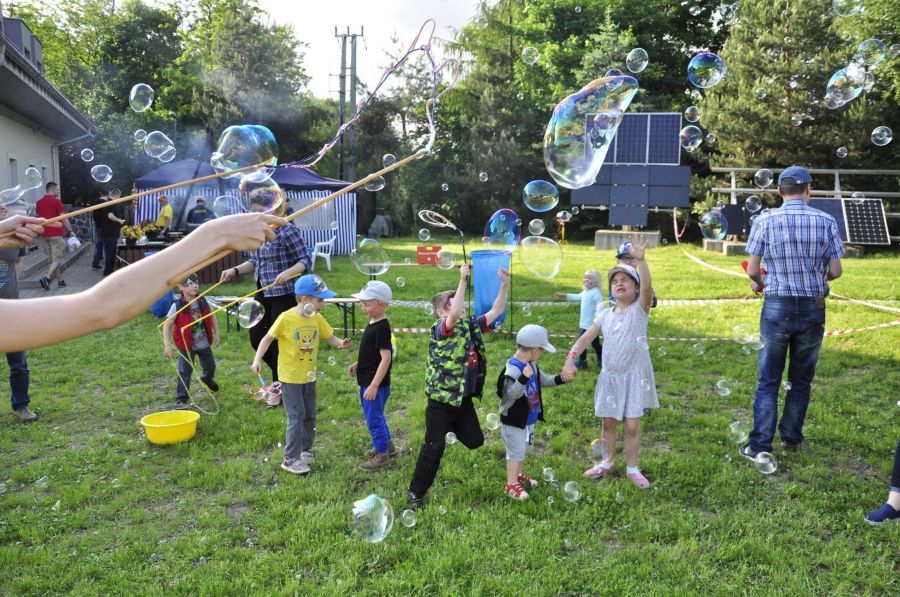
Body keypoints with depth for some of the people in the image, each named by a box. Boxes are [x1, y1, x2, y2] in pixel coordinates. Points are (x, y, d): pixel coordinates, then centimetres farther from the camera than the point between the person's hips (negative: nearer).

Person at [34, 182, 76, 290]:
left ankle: (60, 281, 16)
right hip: (56, 234, -7)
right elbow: (63, 218, -11)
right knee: (57, 259, -4)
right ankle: (46, 278, -21)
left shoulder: (39, 202, 10)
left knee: (53, 259, 13)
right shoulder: (56, 201, -9)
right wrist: (70, 231, -5)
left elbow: (37, 217, 15)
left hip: (45, 234, 7)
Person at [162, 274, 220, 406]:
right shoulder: (177, 306, -19)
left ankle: (206, 379, 54)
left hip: (204, 343, 5)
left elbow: (212, 317, 8)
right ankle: (181, 398, 14)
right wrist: (167, 345, -25)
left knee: (210, 366, 22)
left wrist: (217, 334, 6)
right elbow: (166, 325, -18)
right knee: (185, 372, 0)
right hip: (186, 345, -5)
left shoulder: (202, 302, -6)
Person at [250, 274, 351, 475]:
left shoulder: (317, 319, -3)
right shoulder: (285, 318, -18)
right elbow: (268, 338, -10)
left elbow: (330, 337, 2)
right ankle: (290, 459, 8)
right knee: (296, 417, -4)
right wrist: (257, 359, -21)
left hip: (309, 377, 6)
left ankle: (305, 450, 34)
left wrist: (340, 343, -20)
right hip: (290, 377, -6)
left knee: (309, 416, 16)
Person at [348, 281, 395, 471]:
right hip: (367, 381, 10)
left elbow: (386, 357, -25)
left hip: (376, 383, -10)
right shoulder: (373, 323, 7)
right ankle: (387, 445, 40)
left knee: (374, 419, 2)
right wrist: (358, 363, 13)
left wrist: (374, 385, -26)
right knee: (376, 416, 23)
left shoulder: (381, 328, -22)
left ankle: (382, 455, 17)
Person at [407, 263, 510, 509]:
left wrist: (504, 285, 1)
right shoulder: (440, 329, -18)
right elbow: (455, 315, -38)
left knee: (475, 441, 17)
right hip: (442, 401, -7)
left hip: (464, 399, 7)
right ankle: (416, 492, 18)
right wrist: (463, 280, -39)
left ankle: (451, 429, 46)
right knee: (434, 448, 1)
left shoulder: (471, 326, 4)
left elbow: (495, 312, 10)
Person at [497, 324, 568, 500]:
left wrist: (561, 379, 3)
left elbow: (543, 380, 16)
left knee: (523, 449, 24)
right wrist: (524, 379, -48)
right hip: (513, 420, -9)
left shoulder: (531, 365, 2)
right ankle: (511, 484, 15)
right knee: (516, 451, 1)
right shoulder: (513, 369, -28)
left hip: (528, 418, 9)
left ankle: (519, 475, 43)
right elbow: (512, 394, -35)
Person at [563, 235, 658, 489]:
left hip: (634, 375, -4)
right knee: (608, 423, 14)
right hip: (610, 376, 4)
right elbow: (585, 338, 2)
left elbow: (647, 286, -27)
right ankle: (608, 462, 34)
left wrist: (640, 260, -41)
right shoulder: (605, 315, 5)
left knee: (632, 426, 2)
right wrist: (570, 359, -14)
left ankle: (632, 469, 21)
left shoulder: (640, 309, -7)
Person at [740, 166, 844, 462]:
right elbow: (836, 271, 0)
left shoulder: (765, 221, -6)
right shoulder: (826, 221, -2)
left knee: (768, 381, 5)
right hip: (813, 309, 2)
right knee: (801, 379, 16)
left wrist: (758, 283, 16)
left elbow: (752, 270, -6)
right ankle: (791, 438, 27)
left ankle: (760, 445, 5)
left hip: (776, 307, -2)